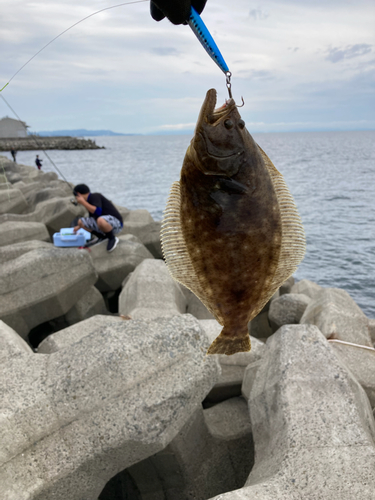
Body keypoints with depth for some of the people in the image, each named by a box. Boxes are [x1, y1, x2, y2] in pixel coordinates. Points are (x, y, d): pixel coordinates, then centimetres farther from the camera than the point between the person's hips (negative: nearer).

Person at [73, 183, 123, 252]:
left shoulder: (94, 196, -12)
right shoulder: (90, 202, 13)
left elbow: (98, 212, -28)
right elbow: (92, 217, 31)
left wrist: (83, 202, -18)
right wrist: (79, 226, 45)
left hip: (116, 223, -9)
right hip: (105, 224, 9)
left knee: (100, 220, -41)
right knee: (81, 221, 5)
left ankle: (112, 238, -12)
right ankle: (101, 236, 16)